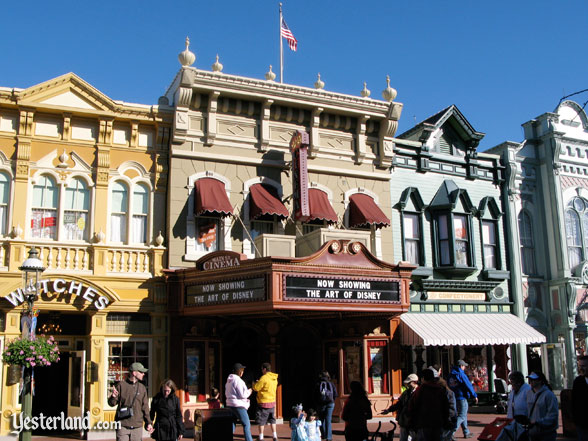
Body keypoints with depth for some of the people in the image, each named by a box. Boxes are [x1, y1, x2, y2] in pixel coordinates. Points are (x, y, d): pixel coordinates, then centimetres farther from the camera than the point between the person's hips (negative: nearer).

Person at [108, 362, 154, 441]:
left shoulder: (142, 388, 8)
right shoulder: (121, 385, -2)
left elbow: (145, 407, 12)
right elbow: (112, 403, 1)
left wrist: (148, 422, 7)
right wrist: (113, 397, -22)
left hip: (137, 426, 3)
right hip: (123, 426, -3)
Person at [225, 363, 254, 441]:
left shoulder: (228, 381, 12)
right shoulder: (238, 380, -15)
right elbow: (242, 395, -17)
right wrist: (249, 391, 1)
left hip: (230, 405, 8)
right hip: (238, 405, -8)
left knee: (231, 425, 11)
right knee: (246, 425, 1)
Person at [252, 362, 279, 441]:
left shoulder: (264, 378, -17)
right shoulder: (274, 378, 8)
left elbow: (256, 388, -14)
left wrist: (254, 383, 7)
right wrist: (259, 382, 17)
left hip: (264, 402, -7)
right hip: (272, 402, 7)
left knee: (261, 421, 4)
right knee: (272, 420, 16)